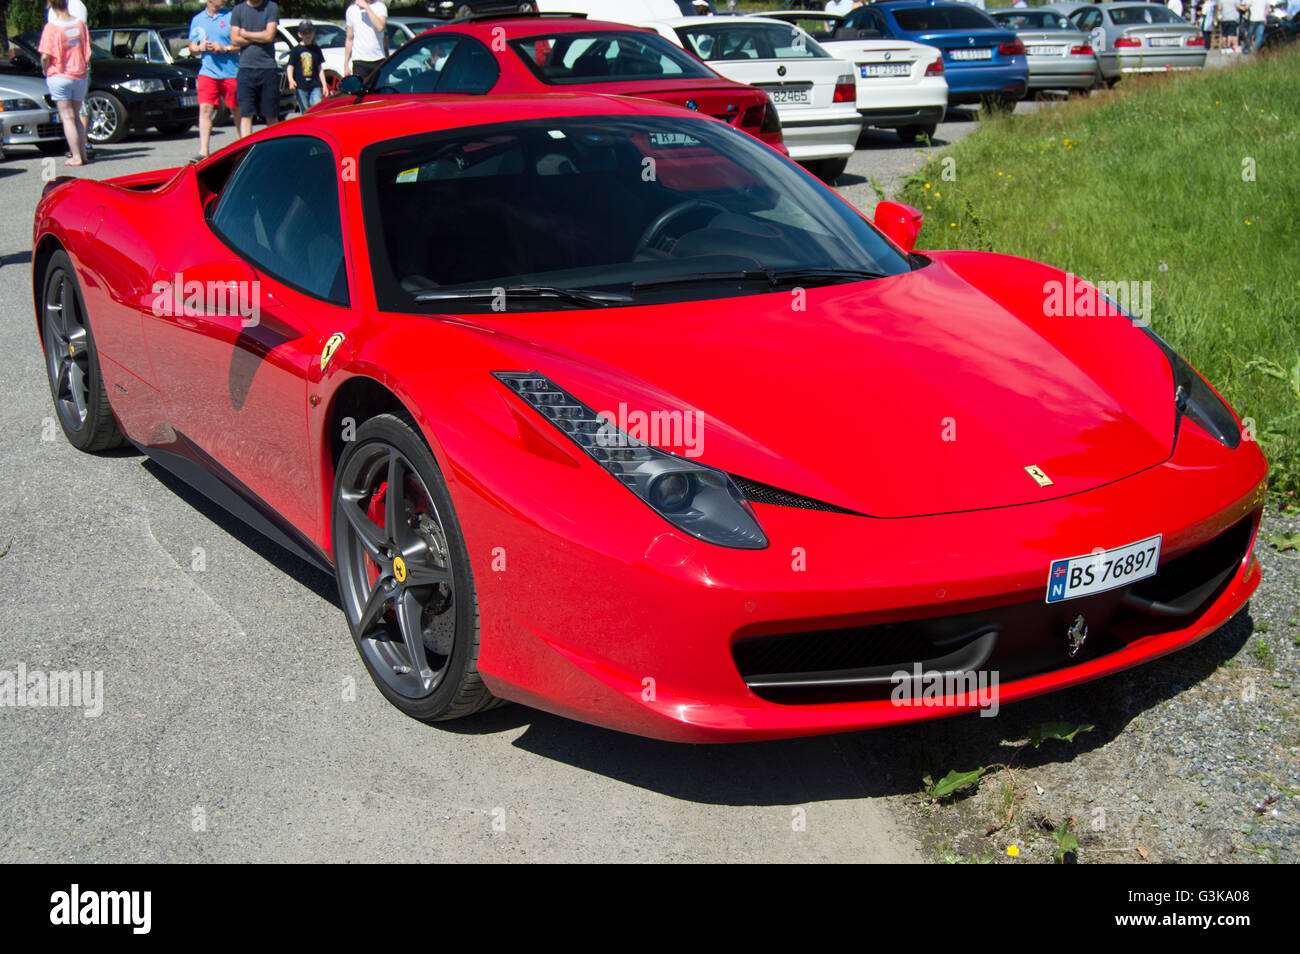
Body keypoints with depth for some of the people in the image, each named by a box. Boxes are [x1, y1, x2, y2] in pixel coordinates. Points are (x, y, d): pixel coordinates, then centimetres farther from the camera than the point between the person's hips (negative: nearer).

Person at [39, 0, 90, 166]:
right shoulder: (80, 24, 1)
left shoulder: (51, 27, -12)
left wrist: (45, 70, 3)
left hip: (59, 76, -4)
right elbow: (87, 52, 7)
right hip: (80, 76, 4)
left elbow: (45, 56, -15)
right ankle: (83, 154, 14)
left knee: (67, 117, -2)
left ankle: (76, 157, -6)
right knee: (77, 116, 15)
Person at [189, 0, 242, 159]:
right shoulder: (197, 19, 12)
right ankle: (203, 152, -15)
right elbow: (192, 49, 16)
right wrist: (201, 48, -5)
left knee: (237, 112, 7)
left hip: (231, 73, -2)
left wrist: (224, 48, -14)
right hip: (208, 73, 2)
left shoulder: (231, 16, 2)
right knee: (205, 109, -12)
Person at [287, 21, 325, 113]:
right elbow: (290, 66, -3)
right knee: (305, 112, 3)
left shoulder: (316, 49, 11)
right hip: (300, 87, -2)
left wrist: (324, 85, 11)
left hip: (315, 86, 2)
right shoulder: (296, 50, 1)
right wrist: (291, 80, -21)